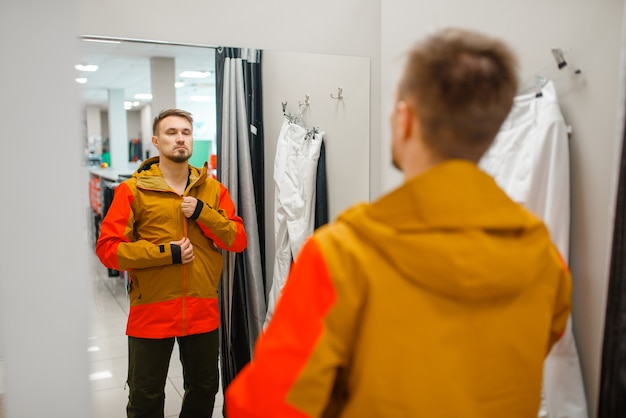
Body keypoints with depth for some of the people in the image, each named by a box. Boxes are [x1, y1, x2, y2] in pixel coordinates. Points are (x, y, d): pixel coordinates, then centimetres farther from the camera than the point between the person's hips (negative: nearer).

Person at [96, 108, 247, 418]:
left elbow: (238, 240, -1)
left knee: (205, 389, 20)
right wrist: (167, 253, -17)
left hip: (203, 310, 3)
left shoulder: (213, 189, 4)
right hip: (151, 311, -2)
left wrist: (202, 213, -15)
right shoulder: (133, 190, -5)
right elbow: (108, 248, -10)